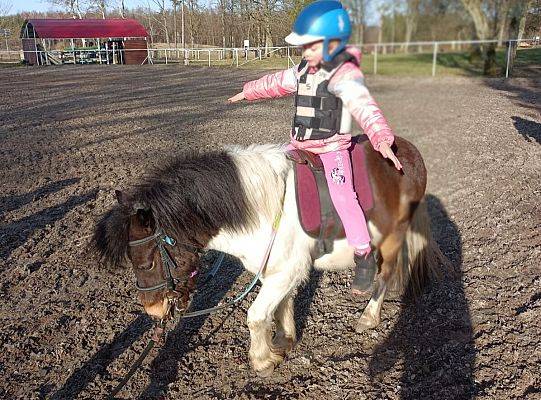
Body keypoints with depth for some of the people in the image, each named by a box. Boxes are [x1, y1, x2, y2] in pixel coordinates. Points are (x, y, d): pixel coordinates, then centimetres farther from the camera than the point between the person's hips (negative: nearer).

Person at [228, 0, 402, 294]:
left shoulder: (345, 75, -16)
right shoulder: (303, 70, 8)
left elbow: (364, 107, -32)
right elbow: (277, 82, 25)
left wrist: (381, 138, -48)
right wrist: (248, 92, 37)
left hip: (333, 148, -8)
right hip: (299, 146, 8)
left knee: (343, 197, -20)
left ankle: (364, 258, -9)